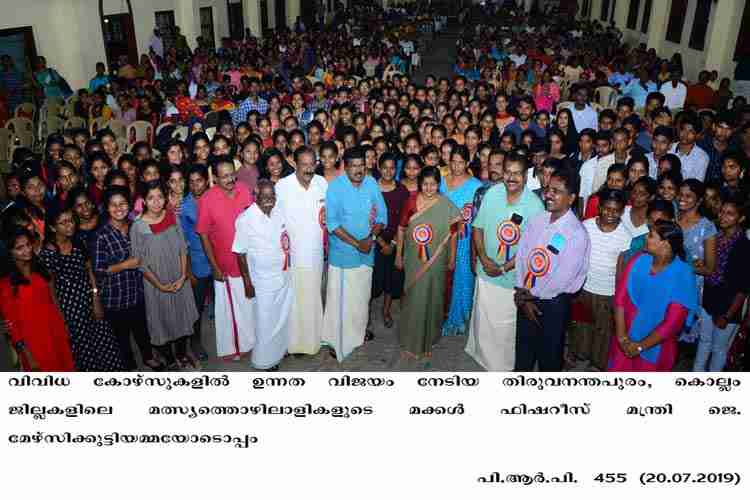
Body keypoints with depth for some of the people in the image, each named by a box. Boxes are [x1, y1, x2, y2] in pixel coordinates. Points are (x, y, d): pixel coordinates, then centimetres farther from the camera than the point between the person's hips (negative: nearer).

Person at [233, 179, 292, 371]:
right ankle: (264, 360, 29)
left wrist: (290, 268, 12)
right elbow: (240, 253, -14)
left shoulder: (279, 212, -3)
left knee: (284, 317, 21)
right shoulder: (245, 220, -20)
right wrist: (247, 282, -11)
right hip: (263, 281, -6)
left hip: (284, 276, 6)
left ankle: (280, 350, 44)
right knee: (266, 323, 9)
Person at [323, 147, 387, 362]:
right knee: (339, 296, 2)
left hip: (366, 251, 4)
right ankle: (337, 340, 16)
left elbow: (382, 215, 1)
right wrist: (356, 243, -19)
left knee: (362, 294, 19)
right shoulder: (335, 187, -13)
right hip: (342, 251, -4)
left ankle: (360, 330, 41)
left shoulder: (372, 184, -3)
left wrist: (371, 237, -16)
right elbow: (332, 223, -16)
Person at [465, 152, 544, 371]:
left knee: (507, 324, 11)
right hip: (486, 271, 3)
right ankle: (482, 355, 45)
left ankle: (504, 364, 34)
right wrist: (484, 259, -11)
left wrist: (504, 268, -15)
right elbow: (478, 227, 1)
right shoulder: (492, 193, -6)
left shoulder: (534, 205, -17)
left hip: (514, 277, -3)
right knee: (483, 319, 20)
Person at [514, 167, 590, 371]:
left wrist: (530, 295, -10)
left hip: (552, 303, -6)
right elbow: (521, 255, 0)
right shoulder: (537, 221, -2)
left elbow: (562, 278, -20)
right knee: (523, 346, 23)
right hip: (526, 298, 6)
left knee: (549, 353, 13)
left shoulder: (577, 233, -20)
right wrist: (522, 295, -7)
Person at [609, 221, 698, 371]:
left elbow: (672, 323, -19)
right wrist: (622, 337, -15)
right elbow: (620, 298, -9)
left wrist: (640, 347, -15)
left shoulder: (683, 276, -19)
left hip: (655, 348, -3)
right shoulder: (639, 261, -9)